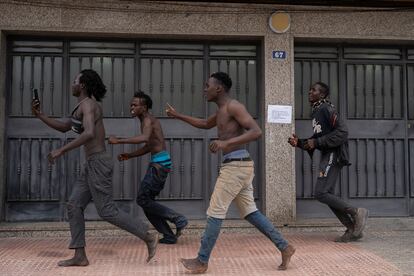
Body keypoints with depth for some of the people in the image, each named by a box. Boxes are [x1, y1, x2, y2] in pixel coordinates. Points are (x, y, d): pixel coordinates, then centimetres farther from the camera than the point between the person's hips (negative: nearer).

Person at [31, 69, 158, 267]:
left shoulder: (87, 104, -13)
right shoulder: (83, 106, 19)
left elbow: (89, 134, -29)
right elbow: (64, 127, 29)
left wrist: (61, 150, -25)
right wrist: (40, 115, 21)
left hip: (98, 163, -10)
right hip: (92, 165, 10)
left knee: (107, 211, -7)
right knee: (74, 206, 8)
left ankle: (148, 237, 1)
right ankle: (80, 256, 10)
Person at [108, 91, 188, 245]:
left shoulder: (148, 120, -10)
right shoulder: (147, 121, 20)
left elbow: (144, 139, -32)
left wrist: (119, 141, -29)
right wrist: (129, 155, 19)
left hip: (159, 163, -10)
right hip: (159, 163, 10)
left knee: (143, 200, -7)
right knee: (147, 201, 9)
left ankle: (178, 219, -3)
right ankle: (169, 236, 11)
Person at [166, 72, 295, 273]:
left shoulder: (233, 106, -11)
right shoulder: (222, 111, 19)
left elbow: (256, 131, -21)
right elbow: (205, 124, 37)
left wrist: (226, 142, -29)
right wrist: (178, 116, 35)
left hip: (236, 166, -10)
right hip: (239, 166, 10)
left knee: (215, 213, -4)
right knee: (249, 212, 12)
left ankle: (202, 262, 5)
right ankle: (284, 247, 15)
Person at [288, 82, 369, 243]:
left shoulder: (326, 109, -11)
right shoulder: (316, 112, 18)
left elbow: (342, 132, -20)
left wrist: (317, 142, -20)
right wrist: (299, 143, 6)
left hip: (334, 156, -10)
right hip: (327, 156, 10)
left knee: (320, 193, -15)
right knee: (328, 195, 8)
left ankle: (356, 213, -3)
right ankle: (352, 229, 13)